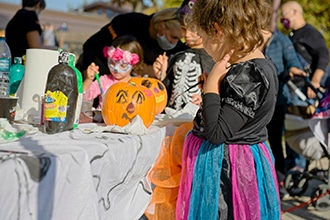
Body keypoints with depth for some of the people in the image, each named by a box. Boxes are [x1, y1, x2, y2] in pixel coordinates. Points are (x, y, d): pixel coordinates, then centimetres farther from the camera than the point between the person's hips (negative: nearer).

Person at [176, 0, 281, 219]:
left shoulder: (248, 75, -23)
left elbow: (217, 133, -24)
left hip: (224, 168, -9)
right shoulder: (258, 65, 6)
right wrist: (214, 84, 6)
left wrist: (211, 85, -18)